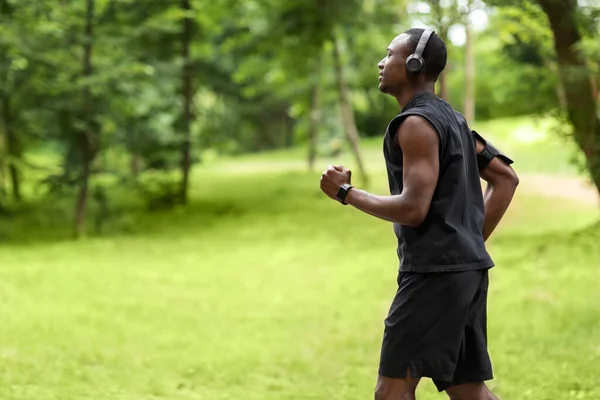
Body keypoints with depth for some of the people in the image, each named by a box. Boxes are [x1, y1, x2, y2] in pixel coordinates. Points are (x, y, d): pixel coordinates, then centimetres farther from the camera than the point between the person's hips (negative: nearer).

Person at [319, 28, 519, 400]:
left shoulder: (416, 123, -12)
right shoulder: (451, 118, 18)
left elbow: (413, 208, -19)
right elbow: (506, 178, 21)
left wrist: (345, 192, -9)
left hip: (435, 271, -10)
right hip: (468, 268, 10)